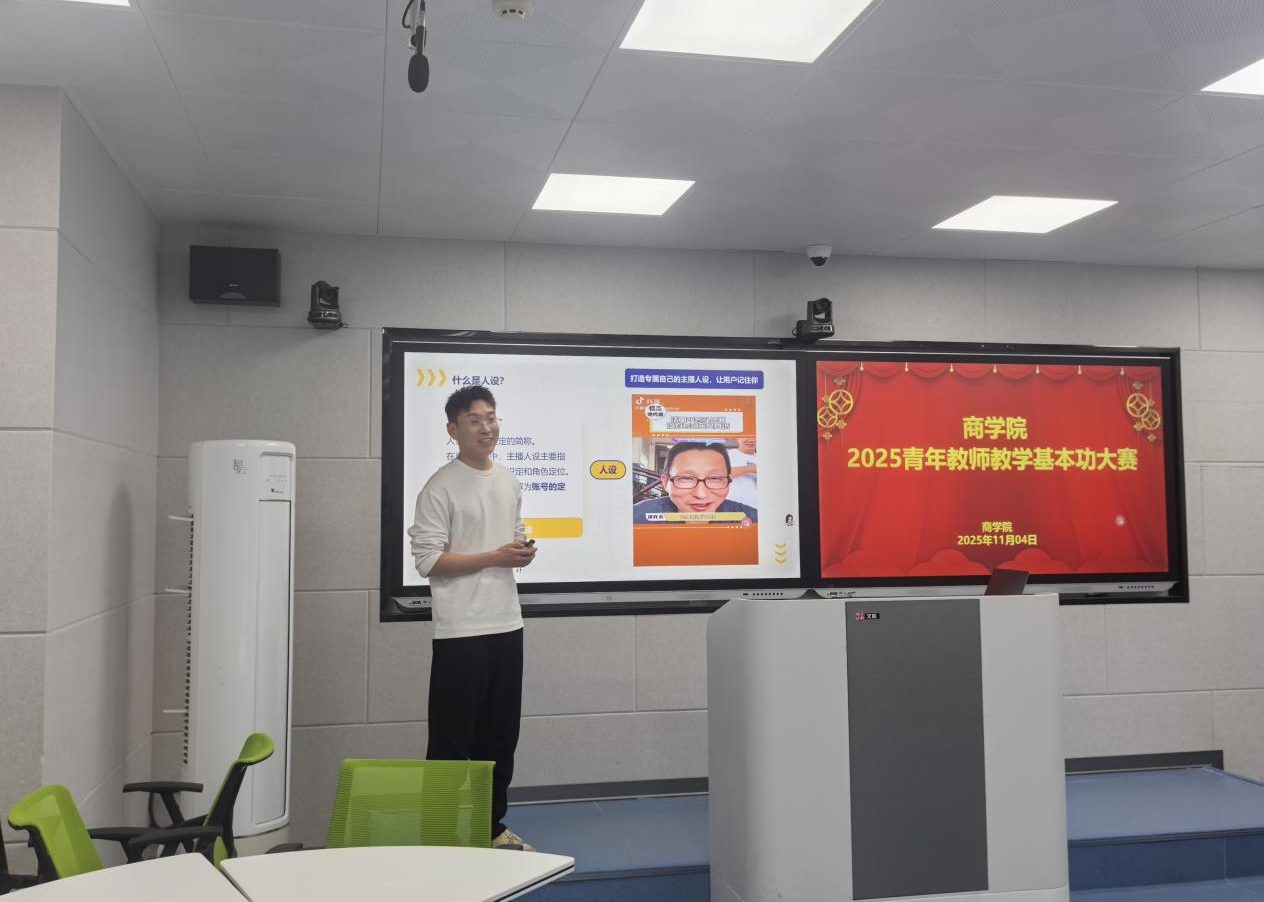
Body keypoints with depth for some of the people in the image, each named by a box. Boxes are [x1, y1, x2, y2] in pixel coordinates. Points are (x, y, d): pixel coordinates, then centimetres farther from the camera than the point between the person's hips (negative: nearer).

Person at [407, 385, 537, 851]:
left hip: (506, 625, 7)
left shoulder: (510, 483, 13)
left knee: (500, 735, 14)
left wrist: (523, 551, 1)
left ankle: (491, 825, 27)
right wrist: (496, 556, -17)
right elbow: (429, 560, -14)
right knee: (452, 740, 0)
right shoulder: (440, 487, -9)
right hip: (460, 632, -7)